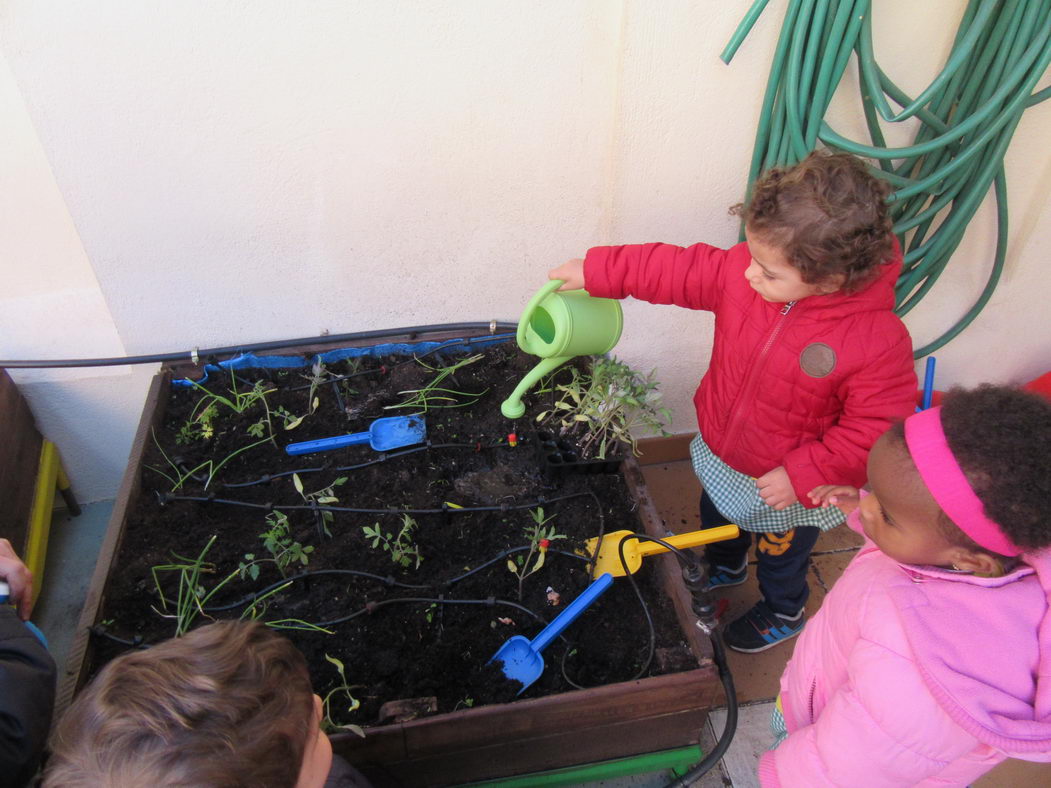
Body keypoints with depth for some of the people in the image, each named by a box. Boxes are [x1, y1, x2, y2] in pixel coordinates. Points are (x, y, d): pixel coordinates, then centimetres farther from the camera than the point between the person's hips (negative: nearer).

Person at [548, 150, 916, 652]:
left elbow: (876, 429, -27)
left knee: (781, 557, 27)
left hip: (787, 489, -5)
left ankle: (783, 612, 61)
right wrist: (597, 271, -8)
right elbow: (679, 270, -11)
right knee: (716, 522, 35)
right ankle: (724, 569, 70)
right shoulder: (742, 273, -23)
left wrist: (804, 474, -28)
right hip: (718, 454, 5)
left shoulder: (879, 342, -35)